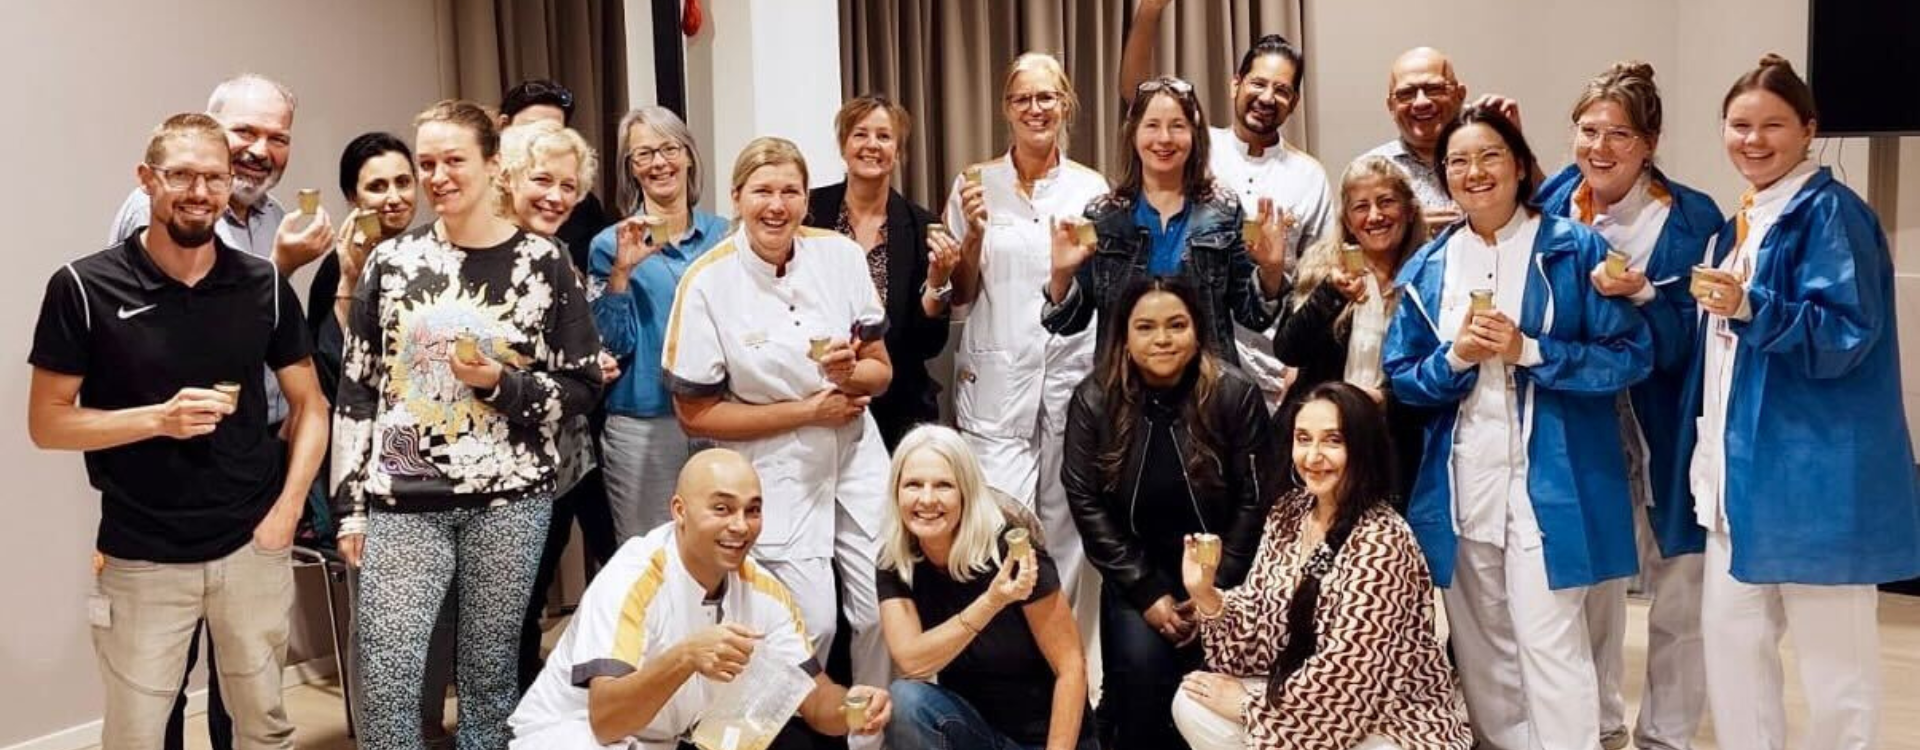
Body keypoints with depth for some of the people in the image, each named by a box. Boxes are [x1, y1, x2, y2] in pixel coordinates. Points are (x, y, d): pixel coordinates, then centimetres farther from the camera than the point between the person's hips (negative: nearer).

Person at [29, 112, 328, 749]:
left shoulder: (265, 285, 0)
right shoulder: (85, 288, -7)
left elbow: (310, 404, 7)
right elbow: (46, 423, -5)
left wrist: (286, 512, -4)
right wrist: (159, 418, -20)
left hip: (253, 549, 2)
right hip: (140, 560, -2)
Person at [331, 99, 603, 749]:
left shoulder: (542, 262, 0)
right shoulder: (392, 261, 6)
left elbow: (582, 387, 2)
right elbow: (356, 391, 9)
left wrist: (502, 384, -14)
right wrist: (349, 505, 5)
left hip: (509, 498, -1)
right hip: (401, 501, 1)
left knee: (489, 674, 8)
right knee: (388, 680, -3)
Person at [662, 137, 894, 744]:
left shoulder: (842, 255, -5)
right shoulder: (707, 284, -14)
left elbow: (881, 371, 3)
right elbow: (695, 414, -11)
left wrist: (851, 373, -21)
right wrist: (808, 408, -15)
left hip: (855, 454, 4)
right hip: (773, 470, -3)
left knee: (884, 610, 4)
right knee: (812, 622, -4)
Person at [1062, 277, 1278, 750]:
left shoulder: (1236, 396, -9)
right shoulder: (1094, 401, -5)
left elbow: (1256, 500, -7)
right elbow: (1086, 502, -6)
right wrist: (1146, 592, -12)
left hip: (1220, 577, 0)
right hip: (1135, 574, 1)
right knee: (1140, 672, -23)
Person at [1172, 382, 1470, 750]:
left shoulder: (1381, 543, -23)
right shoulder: (1287, 514, 0)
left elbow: (1347, 674, -23)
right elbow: (1259, 625, 2)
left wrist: (1250, 705, -13)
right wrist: (1205, 594, -17)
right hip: (1310, 700, 7)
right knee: (1191, 705, -7)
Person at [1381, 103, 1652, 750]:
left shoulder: (1572, 249, -3)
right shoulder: (1428, 267, 8)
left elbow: (1631, 356, -6)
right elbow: (1400, 378, 8)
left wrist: (1528, 350, -17)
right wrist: (1454, 358, -12)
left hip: (1549, 480, -4)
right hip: (1461, 485, 4)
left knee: (1548, 642, -7)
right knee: (1479, 648, 13)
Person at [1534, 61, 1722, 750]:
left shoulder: (1692, 219, -11)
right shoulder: (1554, 207, -2)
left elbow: (1685, 341, -16)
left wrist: (1637, 295, -30)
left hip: (1661, 429, -3)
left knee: (1677, 592, 7)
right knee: (1588, 578, 15)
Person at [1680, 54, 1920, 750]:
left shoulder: (1830, 211, -10)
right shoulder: (1739, 222, 15)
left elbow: (1844, 334, -19)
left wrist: (1750, 309, -31)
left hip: (1812, 473, -8)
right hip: (1742, 466, 9)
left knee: (1832, 654, 1)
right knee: (1730, 638, 12)